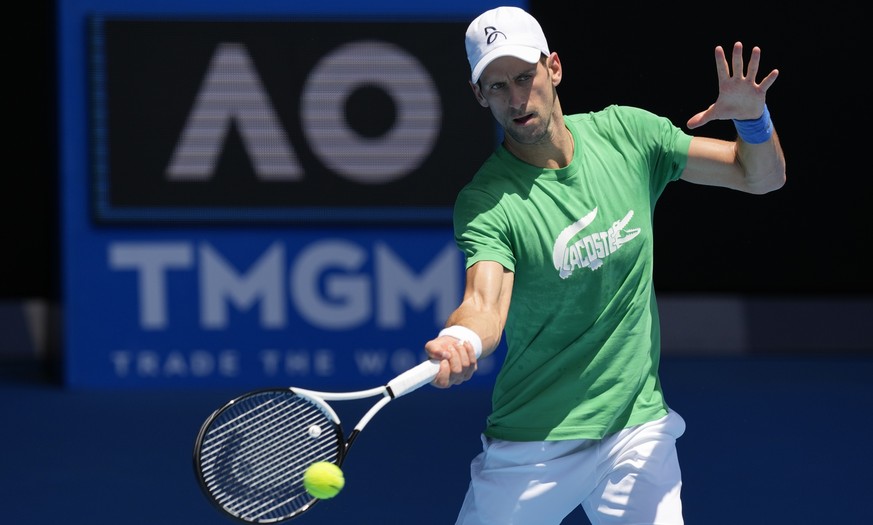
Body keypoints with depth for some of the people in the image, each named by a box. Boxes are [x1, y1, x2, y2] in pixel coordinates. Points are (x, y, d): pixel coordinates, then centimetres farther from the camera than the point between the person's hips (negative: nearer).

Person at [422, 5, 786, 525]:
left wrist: (753, 117, -18)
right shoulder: (484, 203, -14)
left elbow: (763, 176, 4)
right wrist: (462, 340, -54)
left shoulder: (626, 134, -1)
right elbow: (485, 300, -30)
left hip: (638, 431, 2)